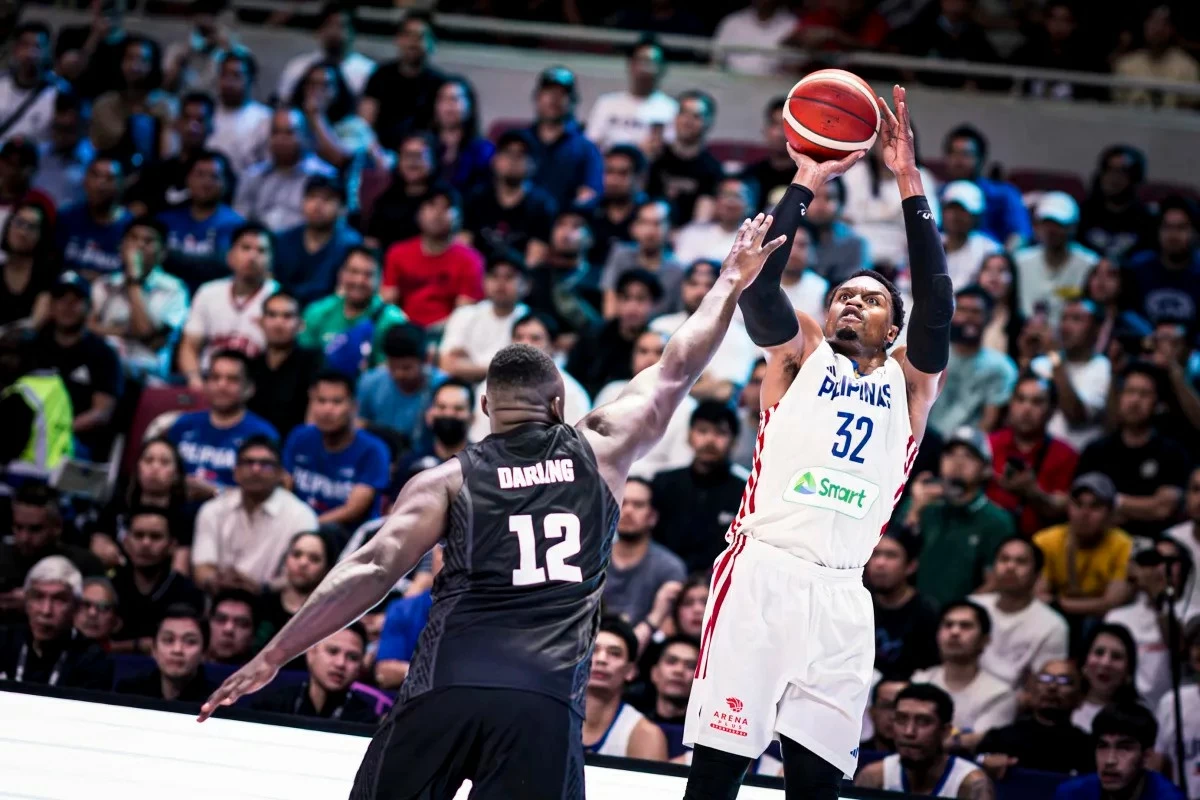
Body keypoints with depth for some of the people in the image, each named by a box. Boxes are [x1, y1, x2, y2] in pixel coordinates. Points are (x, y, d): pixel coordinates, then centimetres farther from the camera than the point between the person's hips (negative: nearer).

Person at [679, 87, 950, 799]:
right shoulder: (800, 354, 16)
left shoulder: (909, 382, 18)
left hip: (842, 595, 2)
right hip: (763, 570, -2)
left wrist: (910, 185, -2)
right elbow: (759, 284, -1)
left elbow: (937, 302, 3)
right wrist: (806, 185, -2)